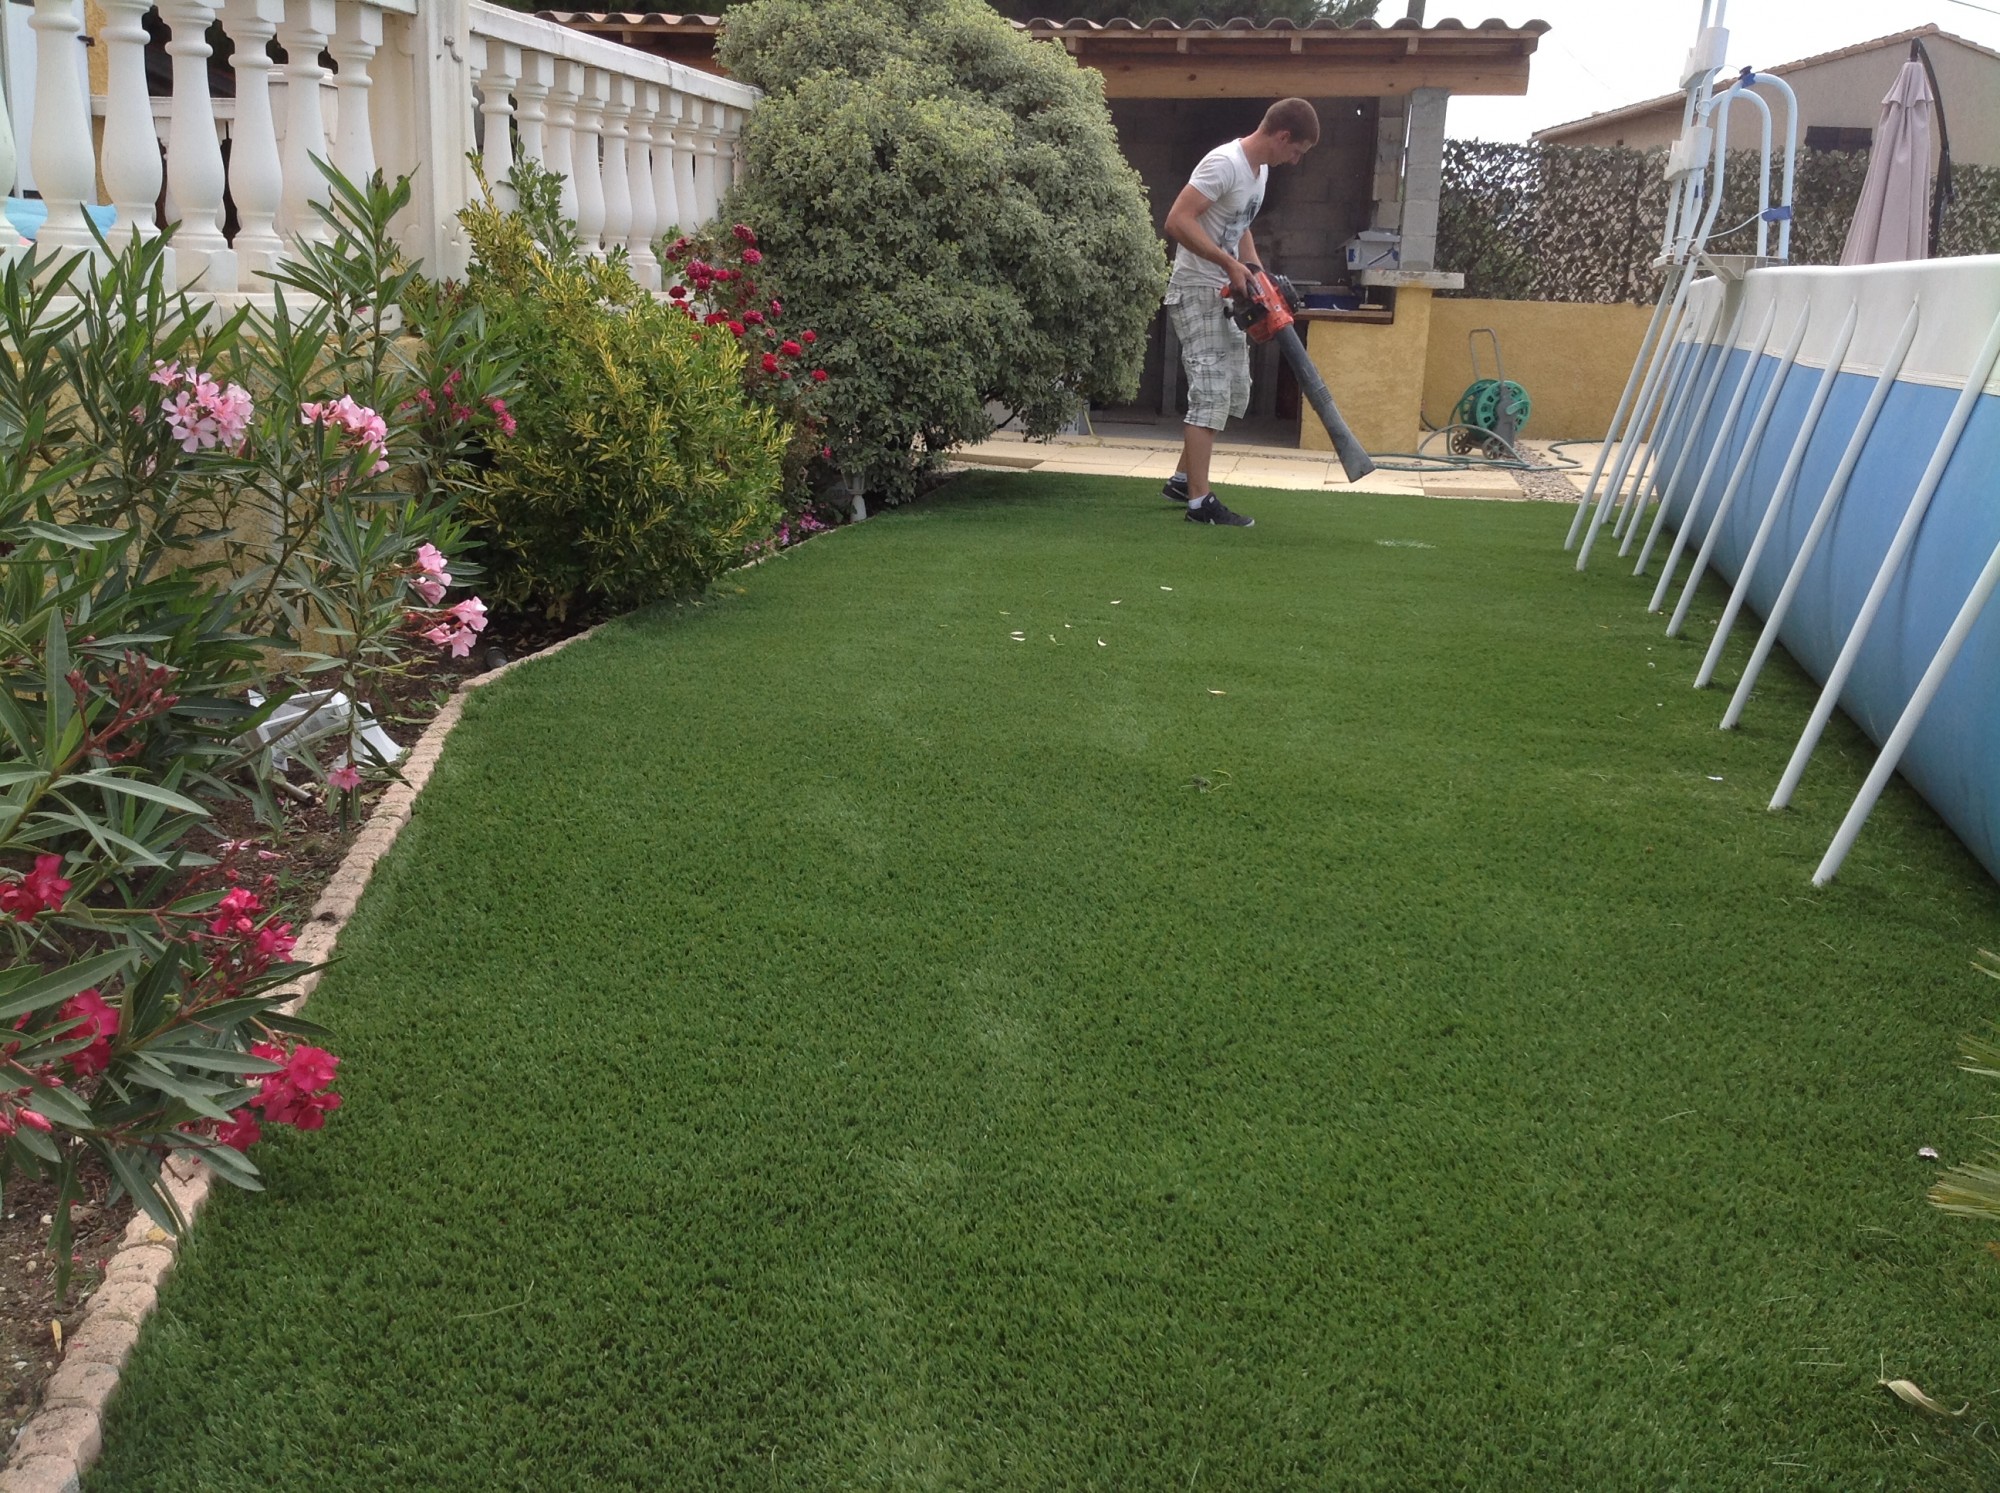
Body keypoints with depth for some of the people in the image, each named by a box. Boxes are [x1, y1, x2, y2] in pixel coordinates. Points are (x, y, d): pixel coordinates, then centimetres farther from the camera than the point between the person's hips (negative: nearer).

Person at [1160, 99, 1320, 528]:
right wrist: (1230, 264, -26)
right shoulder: (1224, 163, -18)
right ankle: (1200, 502, -10)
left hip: (1226, 295, 10)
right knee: (1211, 394, -12)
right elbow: (1177, 221, -26)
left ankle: (1183, 480, 23)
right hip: (1197, 291, -10)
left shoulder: (1260, 169, 12)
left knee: (1234, 393, 13)